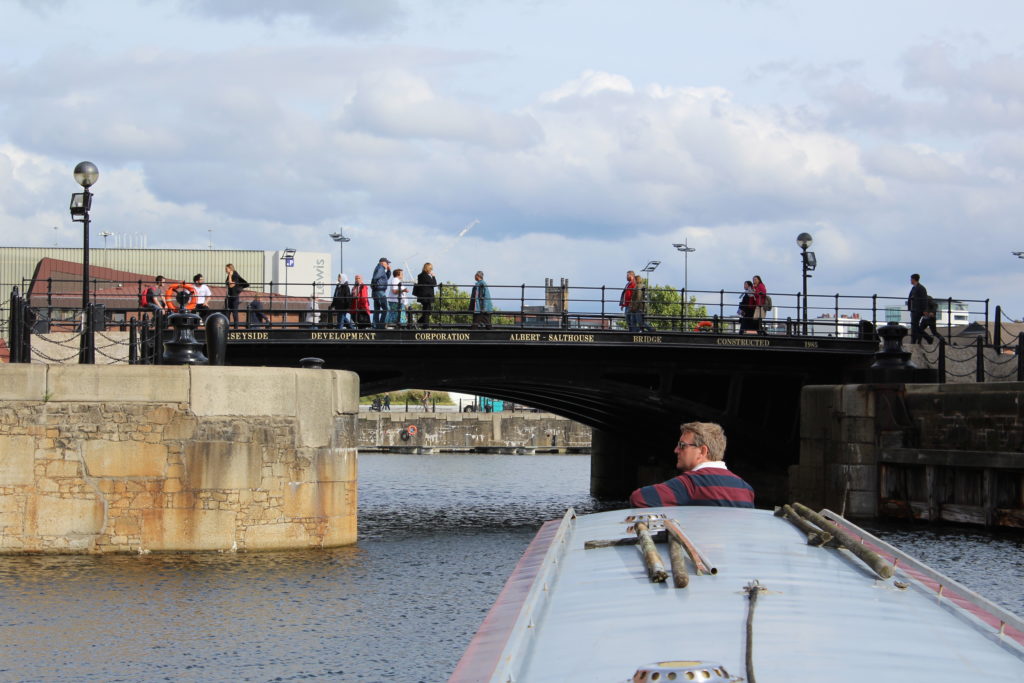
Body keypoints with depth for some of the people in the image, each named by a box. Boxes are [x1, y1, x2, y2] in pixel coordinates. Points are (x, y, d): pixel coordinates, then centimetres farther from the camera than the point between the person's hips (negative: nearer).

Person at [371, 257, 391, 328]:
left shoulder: (381, 269, 20)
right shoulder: (380, 269, -10)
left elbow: (387, 277, 31)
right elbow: (375, 277, -24)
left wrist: (389, 270, 18)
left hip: (375, 292, 10)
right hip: (380, 291, -10)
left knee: (376, 311, 9)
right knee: (385, 309, -7)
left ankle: (375, 325, 10)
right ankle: (381, 325, -11)